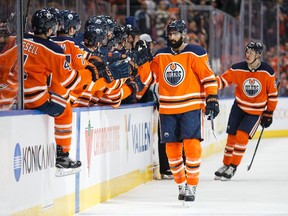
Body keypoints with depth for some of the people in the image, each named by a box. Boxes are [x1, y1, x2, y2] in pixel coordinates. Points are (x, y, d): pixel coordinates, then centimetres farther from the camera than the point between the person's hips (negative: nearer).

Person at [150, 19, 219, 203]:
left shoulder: (195, 53, -4)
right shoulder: (160, 56, 10)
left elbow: (208, 77, -6)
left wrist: (212, 99, -12)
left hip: (191, 106, -4)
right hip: (167, 108, 4)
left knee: (191, 145, -14)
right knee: (172, 148, 4)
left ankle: (192, 186, -7)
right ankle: (181, 185, 19)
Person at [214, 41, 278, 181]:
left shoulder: (267, 72, -15)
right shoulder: (238, 69, -13)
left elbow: (272, 94, -6)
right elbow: (223, 80, -10)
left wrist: (269, 114, -2)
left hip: (256, 111, -2)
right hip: (239, 107, 2)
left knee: (242, 135, -15)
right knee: (232, 135, 4)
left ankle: (233, 167, -4)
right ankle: (226, 164, 21)